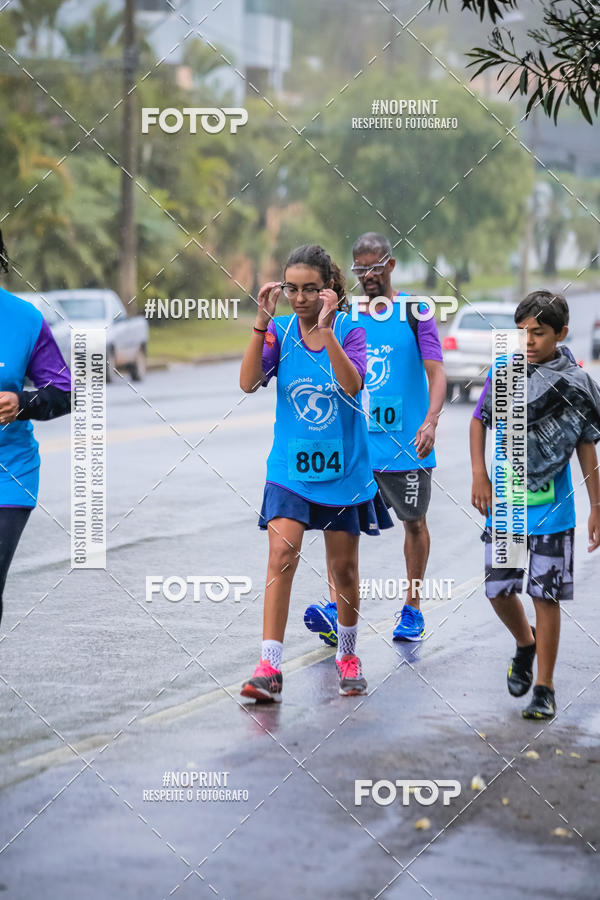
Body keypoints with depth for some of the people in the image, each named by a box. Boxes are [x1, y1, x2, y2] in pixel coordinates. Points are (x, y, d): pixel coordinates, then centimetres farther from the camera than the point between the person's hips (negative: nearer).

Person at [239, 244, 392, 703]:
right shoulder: (279, 330, -2)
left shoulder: (349, 329, -6)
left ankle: (348, 655, 32)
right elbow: (249, 382, -16)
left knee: (344, 568, 10)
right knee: (282, 554, -15)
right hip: (289, 468, 0)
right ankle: (269, 668, -16)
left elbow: (352, 384, -23)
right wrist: (262, 321, -24)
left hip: (343, 469, 0)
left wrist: (326, 328, -31)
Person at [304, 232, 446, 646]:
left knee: (414, 521, 9)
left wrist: (431, 421, -22)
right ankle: (336, 608, -17)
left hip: (406, 441, -2)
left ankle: (413, 609, 22)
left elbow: (436, 372, -8)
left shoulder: (415, 313, -2)